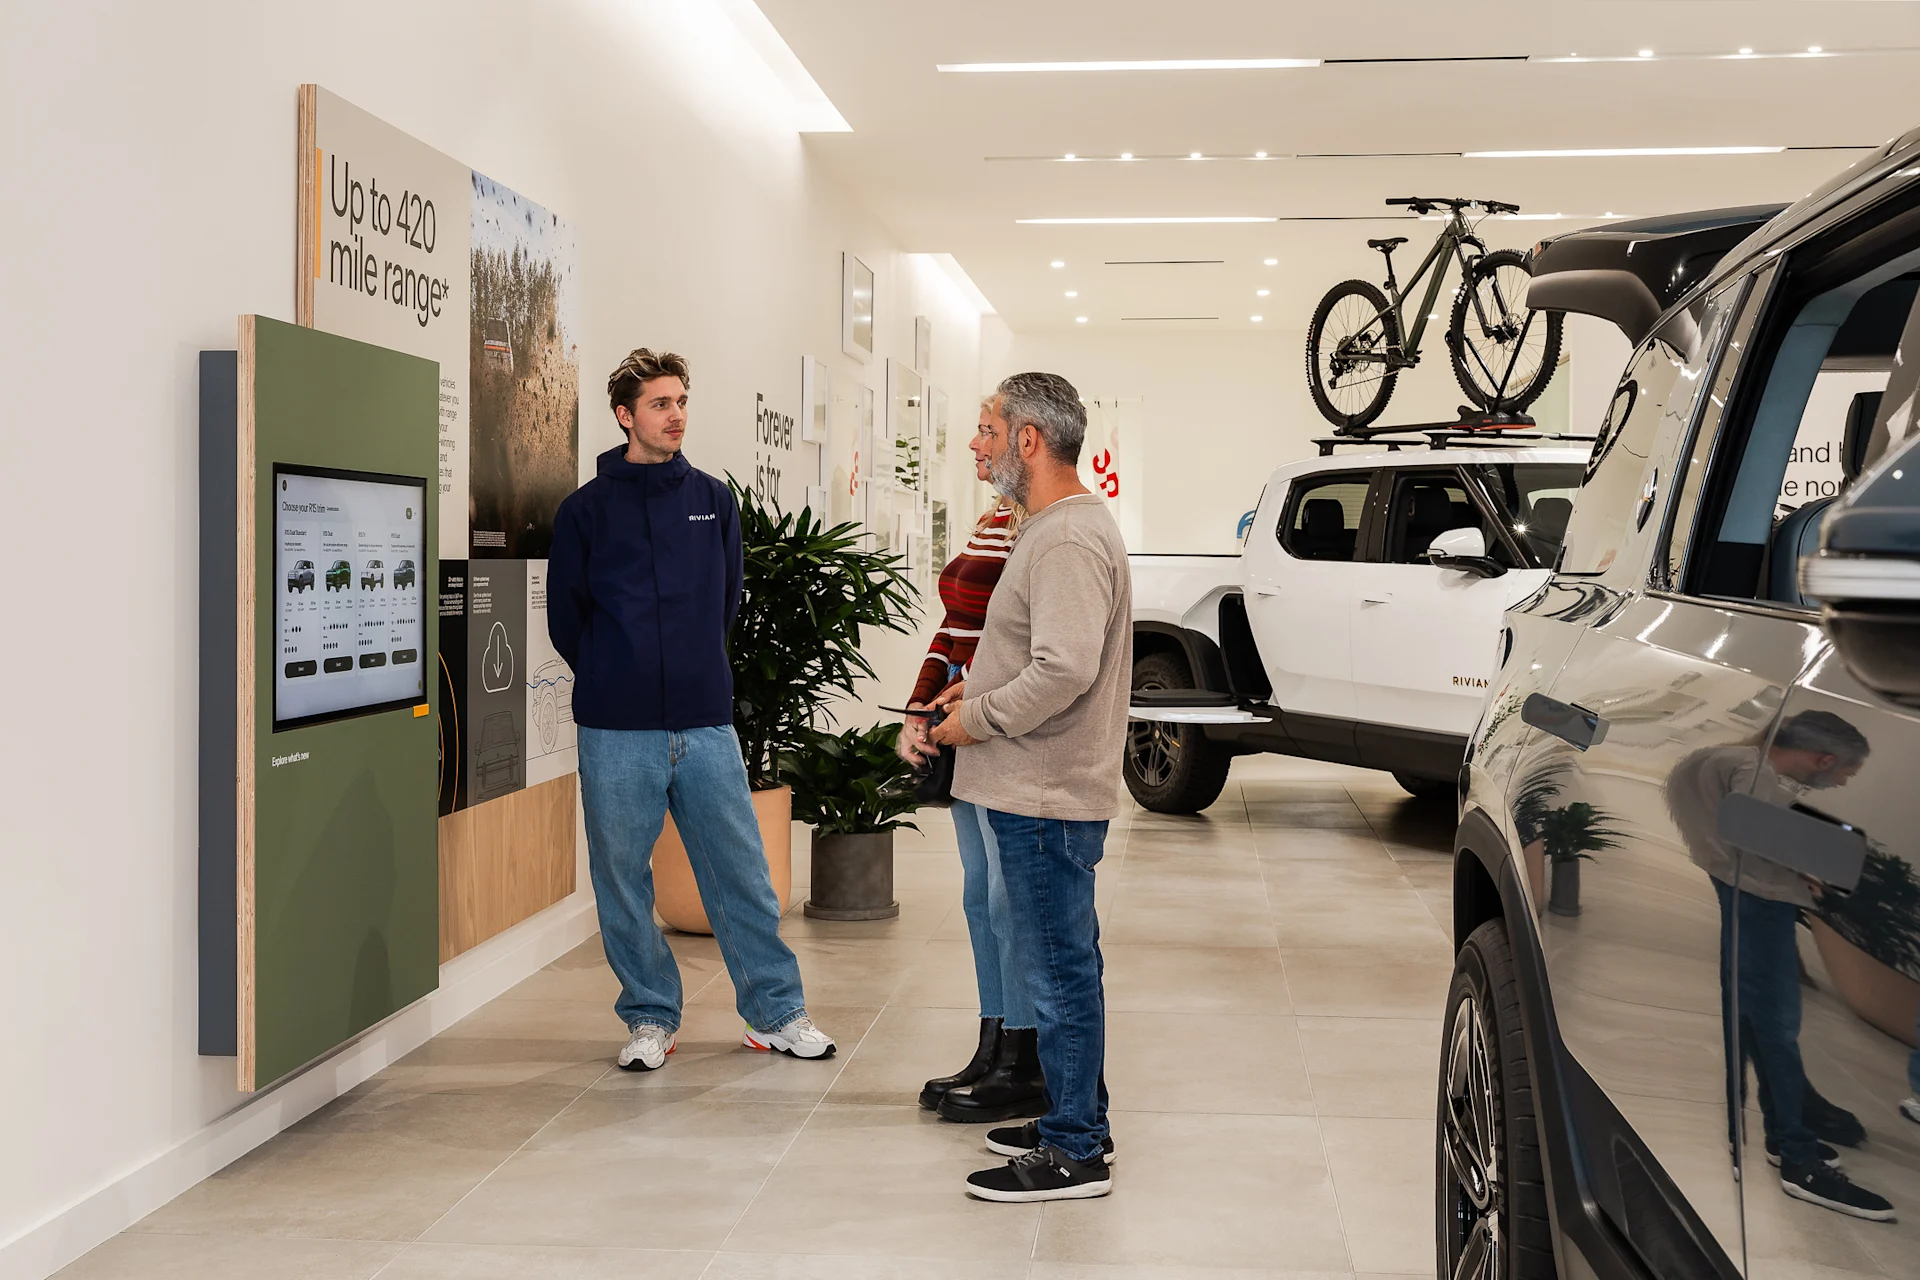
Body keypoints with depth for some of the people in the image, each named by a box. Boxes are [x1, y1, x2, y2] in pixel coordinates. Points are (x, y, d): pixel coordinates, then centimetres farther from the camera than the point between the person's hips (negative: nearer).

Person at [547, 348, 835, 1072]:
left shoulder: (713, 501, 9)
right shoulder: (586, 509, 1)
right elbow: (566, 618, 8)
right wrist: (616, 683, 11)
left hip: (706, 723, 2)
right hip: (618, 734, -2)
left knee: (741, 873, 4)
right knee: (622, 880, 6)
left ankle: (775, 1011, 15)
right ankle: (649, 1018, 20)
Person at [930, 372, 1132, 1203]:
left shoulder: (1068, 541, -19)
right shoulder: (1059, 527, 16)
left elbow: (1065, 670, -29)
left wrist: (976, 720, -18)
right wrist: (980, 687, 12)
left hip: (1048, 798, -11)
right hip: (1043, 792, 11)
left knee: (1059, 974, -3)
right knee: (1065, 968, 18)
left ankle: (1074, 1154, 5)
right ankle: (1078, 1122, 30)